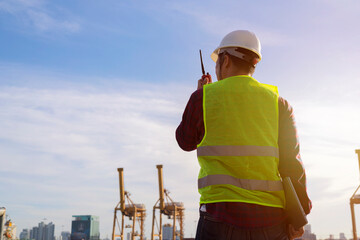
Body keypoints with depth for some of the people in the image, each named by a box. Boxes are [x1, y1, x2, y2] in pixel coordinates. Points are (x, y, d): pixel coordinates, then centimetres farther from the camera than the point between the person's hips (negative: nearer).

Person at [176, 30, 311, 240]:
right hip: (270, 217, 3)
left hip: (223, 215, -3)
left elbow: (186, 142, 19)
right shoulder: (277, 102, 10)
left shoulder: (204, 97, 3)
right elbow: (292, 162, 3)